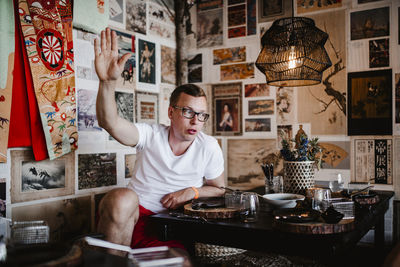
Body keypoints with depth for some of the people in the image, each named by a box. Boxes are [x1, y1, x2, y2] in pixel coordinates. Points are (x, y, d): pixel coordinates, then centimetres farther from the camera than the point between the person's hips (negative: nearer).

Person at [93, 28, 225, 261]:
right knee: (122, 197, -34)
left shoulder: (209, 147, -2)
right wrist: (108, 81, -41)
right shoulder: (150, 135, -7)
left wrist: (193, 192, -9)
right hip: (133, 215, 1)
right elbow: (109, 122, -24)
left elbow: (219, 189, 11)